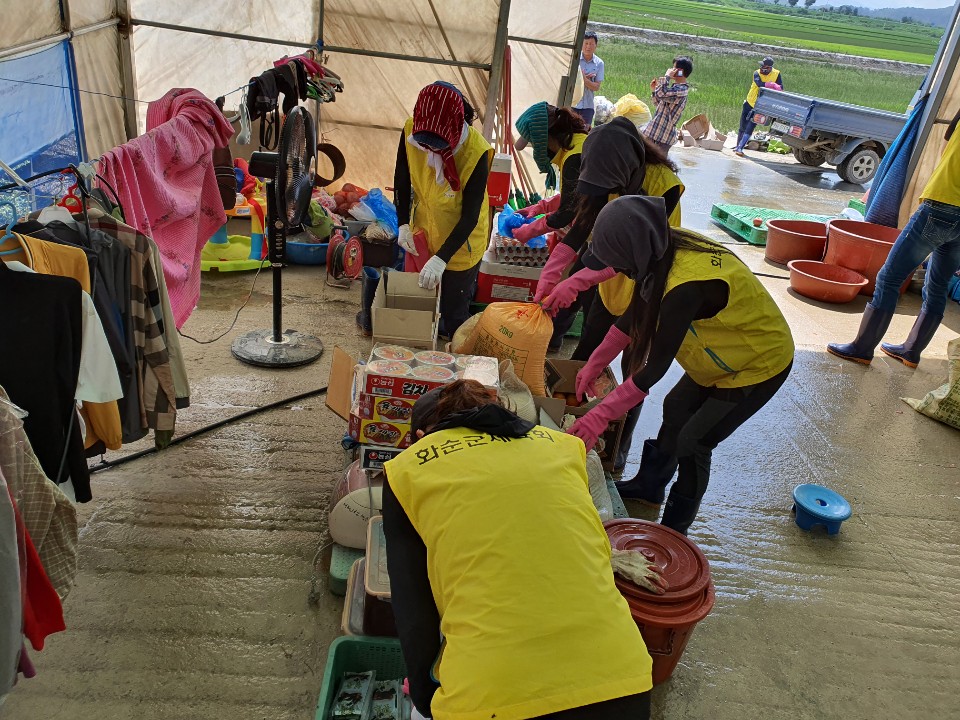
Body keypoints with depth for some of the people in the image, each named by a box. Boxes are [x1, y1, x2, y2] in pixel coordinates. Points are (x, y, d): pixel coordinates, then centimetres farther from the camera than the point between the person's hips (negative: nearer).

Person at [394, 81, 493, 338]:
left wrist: (441, 258, -30)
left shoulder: (475, 152, -31)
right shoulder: (411, 131, -19)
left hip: (460, 242, -4)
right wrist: (403, 225, -8)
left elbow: (470, 216, -25)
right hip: (423, 232, 5)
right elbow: (402, 180, -1)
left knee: (453, 312, 4)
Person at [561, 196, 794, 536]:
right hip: (729, 353, 8)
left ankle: (674, 530, 18)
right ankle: (649, 484, 38)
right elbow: (635, 315, -2)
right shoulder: (667, 248, -14)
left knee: (692, 442, -3)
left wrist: (601, 415, -28)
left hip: (760, 364, -8)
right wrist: (594, 364, 1)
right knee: (676, 409, 17)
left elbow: (656, 366, -33)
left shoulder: (686, 287, -40)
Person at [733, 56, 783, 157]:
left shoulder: (777, 74, -6)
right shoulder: (757, 73, -7)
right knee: (742, 128, 8)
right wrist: (772, 84, -31)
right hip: (749, 103, 2)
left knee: (749, 129, -12)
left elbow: (781, 88, -8)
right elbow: (760, 84, -27)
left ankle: (740, 148, -10)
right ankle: (737, 147, 23)